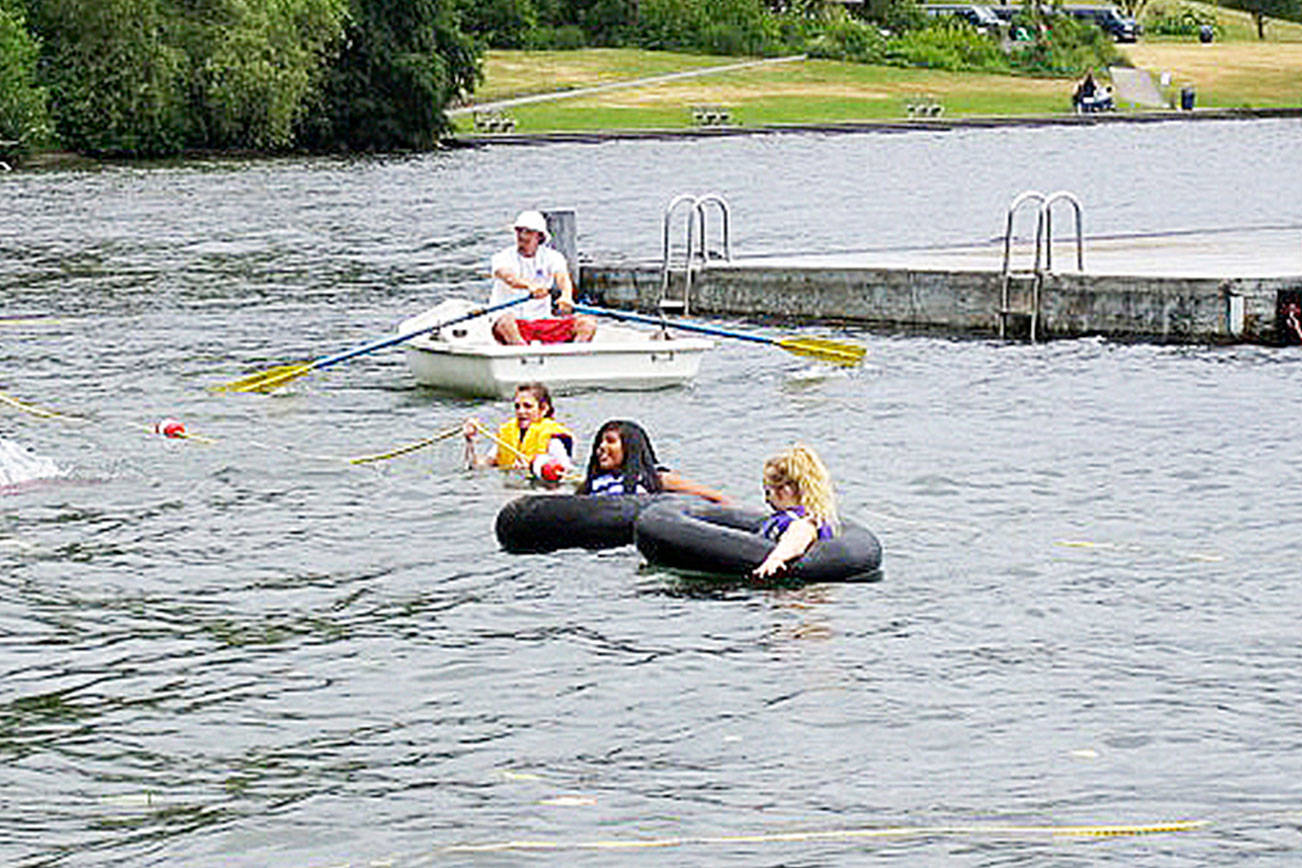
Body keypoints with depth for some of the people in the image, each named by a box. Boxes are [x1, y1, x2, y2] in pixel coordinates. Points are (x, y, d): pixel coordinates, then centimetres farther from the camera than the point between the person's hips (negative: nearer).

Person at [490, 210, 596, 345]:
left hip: (543, 323, 4)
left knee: (588, 323, -17)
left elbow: (562, 277, -12)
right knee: (506, 321, -39)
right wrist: (530, 286, -46)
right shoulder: (504, 257, 0)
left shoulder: (551, 257, 8)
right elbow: (509, 277, -23)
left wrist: (566, 296, -37)